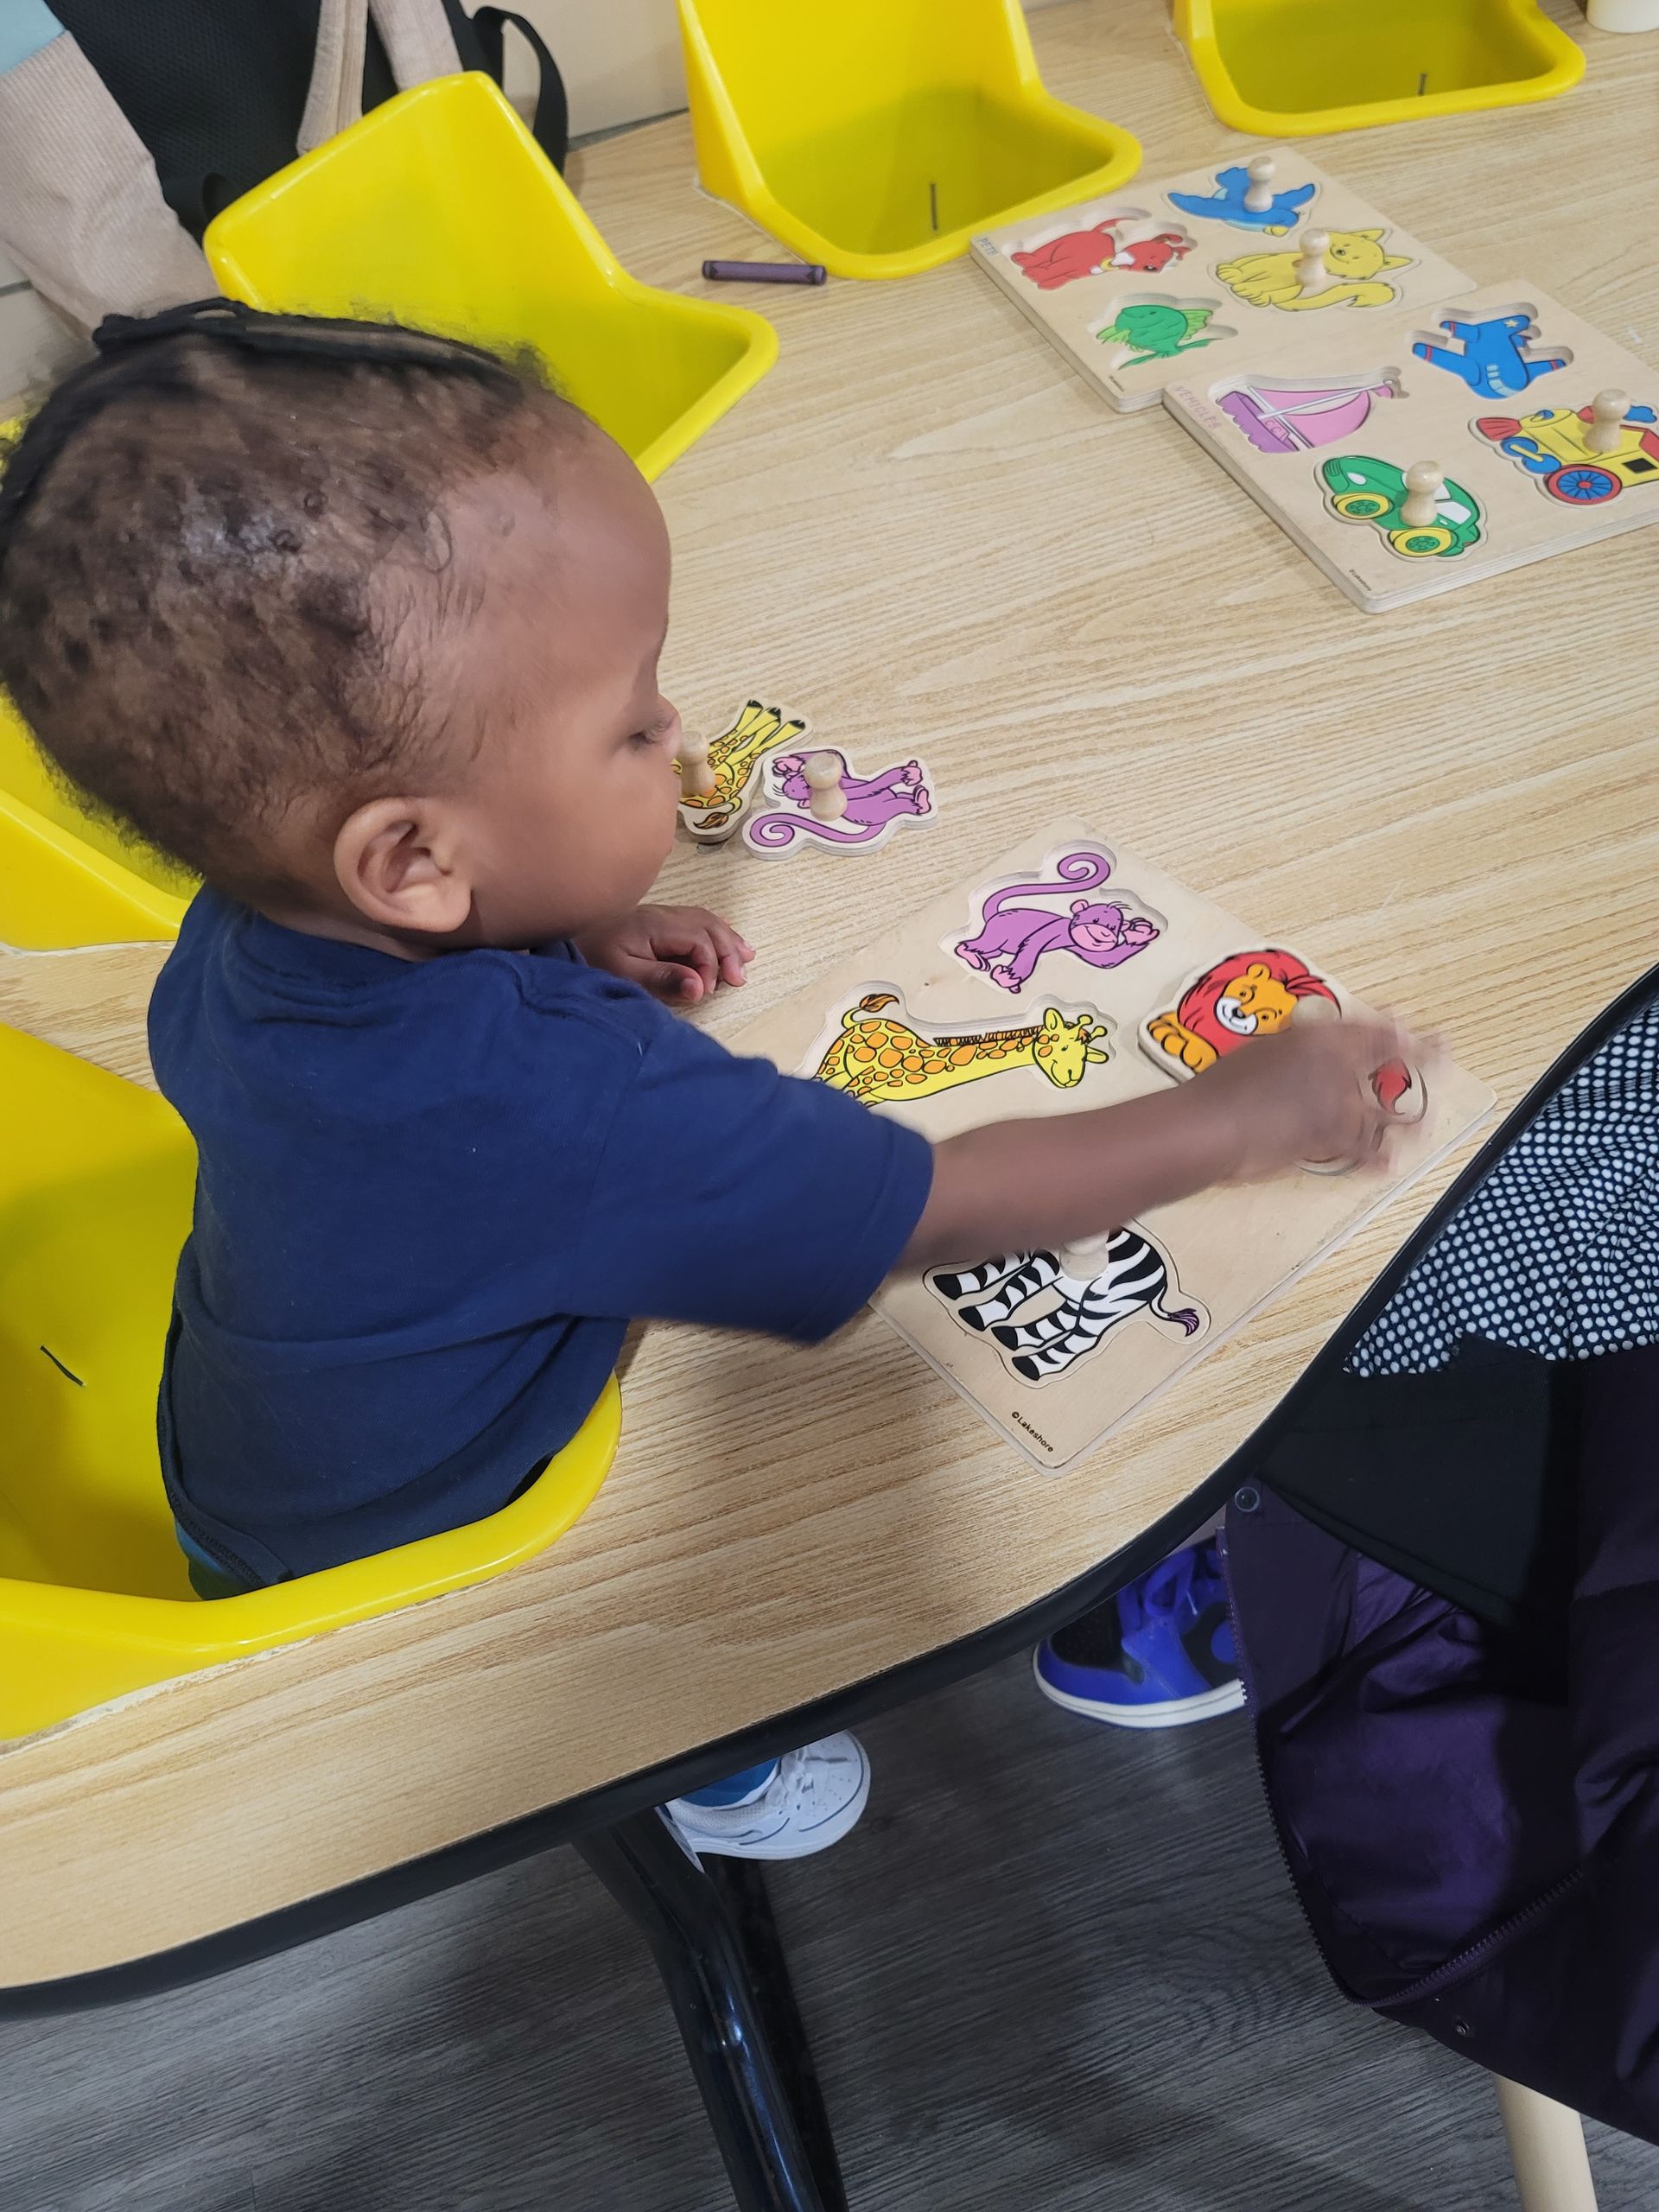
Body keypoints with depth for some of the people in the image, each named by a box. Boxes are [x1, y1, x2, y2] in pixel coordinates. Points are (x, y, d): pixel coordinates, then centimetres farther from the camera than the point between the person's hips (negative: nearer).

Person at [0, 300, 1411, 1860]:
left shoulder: (246, 924, -19)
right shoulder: (558, 1113, -45)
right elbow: (944, 1207, -35)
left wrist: (559, 953, -7)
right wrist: (1241, 1115, -19)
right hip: (385, 1585, -7)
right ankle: (704, 1772, 36)